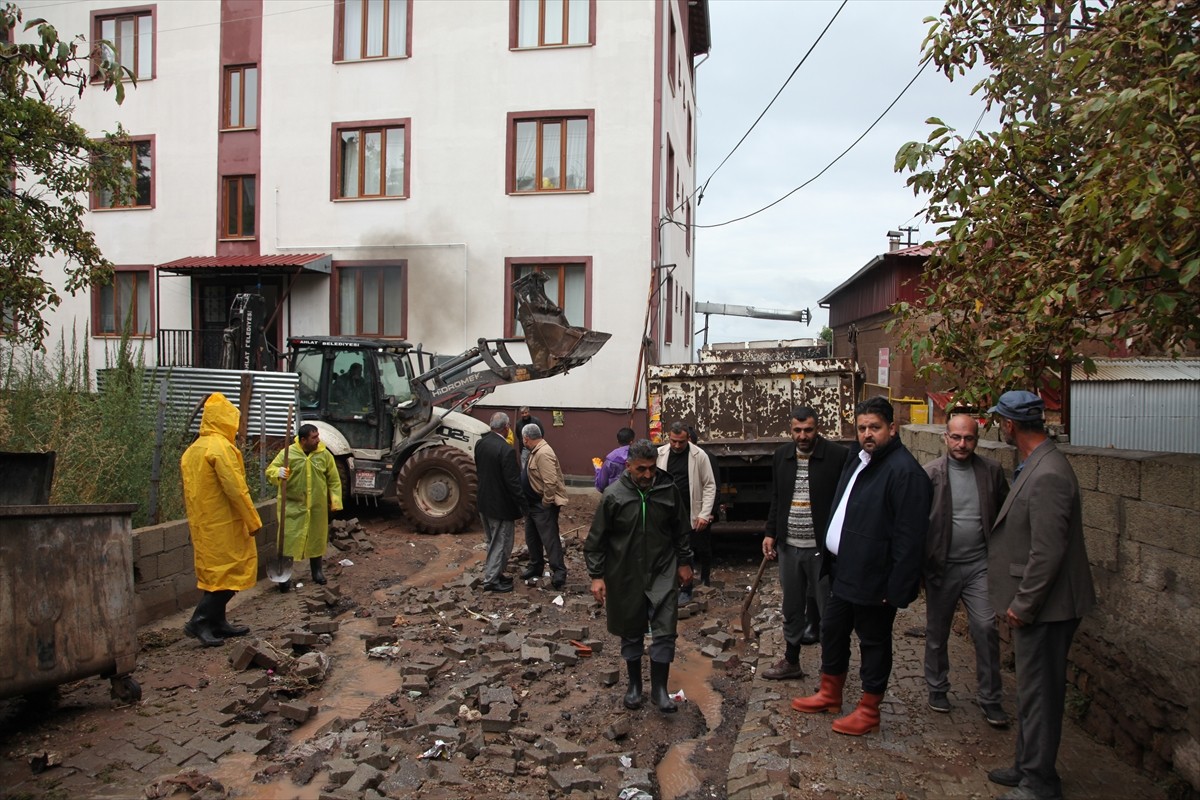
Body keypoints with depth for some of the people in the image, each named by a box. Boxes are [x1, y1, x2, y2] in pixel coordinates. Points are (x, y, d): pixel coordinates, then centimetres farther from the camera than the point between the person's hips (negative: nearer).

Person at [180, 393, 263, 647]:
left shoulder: (192, 450, 13)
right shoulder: (221, 447, -16)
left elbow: (189, 491, 17)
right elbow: (236, 489, -19)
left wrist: (195, 519, 23)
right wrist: (253, 521, -14)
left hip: (201, 524, 9)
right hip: (224, 524, -9)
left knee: (215, 573, 15)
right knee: (231, 572, -3)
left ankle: (218, 623, 19)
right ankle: (200, 621, -6)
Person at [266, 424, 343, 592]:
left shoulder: (325, 455, -2)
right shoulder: (288, 453, -8)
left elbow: (334, 480, 4)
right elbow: (270, 470, -5)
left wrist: (335, 501, -1)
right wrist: (278, 473, -29)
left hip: (318, 507, 2)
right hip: (293, 505, -2)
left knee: (317, 538, 13)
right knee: (289, 538, -3)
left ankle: (317, 571, 29)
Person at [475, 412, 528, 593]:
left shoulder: (480, 444, -1)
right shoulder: (506, 450, -25)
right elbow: (513, 483, -23)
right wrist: (524, 505, -13)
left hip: (484, 502, 8)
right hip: (501, 505, -8)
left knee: (492, 542, 21)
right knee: (501, 544, 6)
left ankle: (494, 573, 32)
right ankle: (491, 580, 13)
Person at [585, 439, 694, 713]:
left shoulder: (669, 490, -6)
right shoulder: (613, 495, -12)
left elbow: (682, 530, 8)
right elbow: (596, 539, -5)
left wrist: (684, 562, 11)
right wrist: (596, 576, -7)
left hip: (663, 575, 1)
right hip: (626, 576, -1)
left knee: (665, 632, -1)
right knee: (631, 634, 13)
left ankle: (659, 688, 15)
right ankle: (634, 685, 32)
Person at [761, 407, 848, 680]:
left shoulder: (837, 456, -10)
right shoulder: (781, 456, 6)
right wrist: (770, 533, 11)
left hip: (822, 547, -5)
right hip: (789, 546, 5)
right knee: (791, 609, 17)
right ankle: (791, 662, 32)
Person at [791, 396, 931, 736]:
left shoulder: (904, 471, -20)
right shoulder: (858, 458, 9)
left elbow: (909, 536, -23)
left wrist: (896, 588, -23)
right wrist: (829, 555, 15)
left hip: (874, 577, -9)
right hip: (843, 569, 9)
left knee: (874, 642, 7)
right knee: (832, 630, 21)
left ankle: (869, 711, 24)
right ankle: (830, 694, 39)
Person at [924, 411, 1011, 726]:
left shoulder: (991, 471, 0)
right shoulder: (930, 473, -7)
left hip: (979, 564, 1)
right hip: (941, 566, -1)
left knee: (986, 628, -6)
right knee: (937, 632, 12)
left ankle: (989, 697, 10)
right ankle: (937, 688, 31)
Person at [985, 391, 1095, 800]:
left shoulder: (1047, 476, -24)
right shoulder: (1035, 466, 8)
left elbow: (1048, 552, -25)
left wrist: (1022, 604, -18)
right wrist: (1019, 600, 16)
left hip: (1043, 607, -10)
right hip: (1033, 603, 10)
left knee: (1039, 692, 4)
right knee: (1033, 689, 20)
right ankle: (1028, 765, 34)